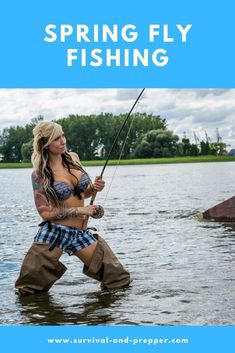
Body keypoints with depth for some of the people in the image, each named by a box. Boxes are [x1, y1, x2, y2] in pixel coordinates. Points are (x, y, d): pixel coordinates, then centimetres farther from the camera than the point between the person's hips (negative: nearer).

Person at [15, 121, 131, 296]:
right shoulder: (40, 173, -8)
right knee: (29, 291, -4)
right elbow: (45, 212, -12)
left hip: (81, 232, 4)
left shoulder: (73, 158, 7)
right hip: (53, 231, -4)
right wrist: (79, 210, -13)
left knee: (121, 281, -1)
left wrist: (95, 188, -2)